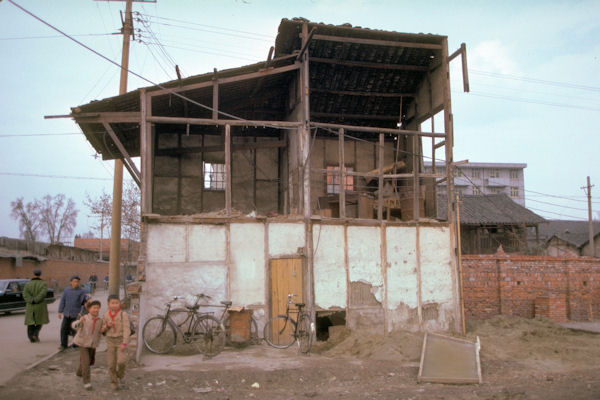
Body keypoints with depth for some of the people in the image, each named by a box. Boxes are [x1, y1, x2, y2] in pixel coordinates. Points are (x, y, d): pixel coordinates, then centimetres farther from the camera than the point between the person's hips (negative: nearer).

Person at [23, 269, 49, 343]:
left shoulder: (28, 284, 2)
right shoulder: (43, 284, -4)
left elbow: (25, 295, -13)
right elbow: (43, 293, -21)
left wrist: (32, 301, -18)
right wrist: (36, 300, -17)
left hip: (30, 306, 2)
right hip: (40, 306, -2)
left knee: (31, 323, 10)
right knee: (39, 322, 14)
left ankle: (31, 338, 8)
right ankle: (36, 334, -4)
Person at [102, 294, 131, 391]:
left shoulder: (123, 314, -10)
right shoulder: (105, 315, 2)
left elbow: (126, 329, -13)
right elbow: (102, 329, 11)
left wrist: (124, 343, -20)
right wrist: (107, 326, -12)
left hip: (120, 339, -3)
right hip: (110, 340, 3)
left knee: (121, 361, -17)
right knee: (111, 364, 4)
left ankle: (120, 375, 13)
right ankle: (113, 382, 20)